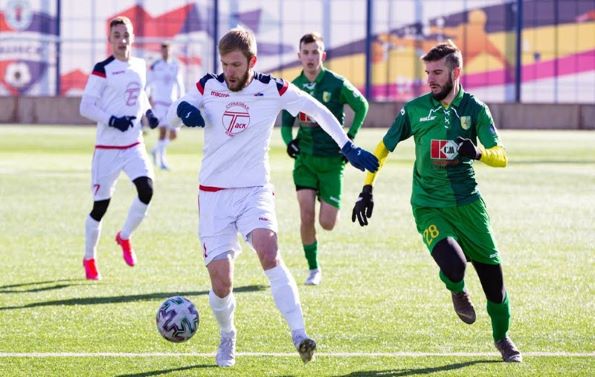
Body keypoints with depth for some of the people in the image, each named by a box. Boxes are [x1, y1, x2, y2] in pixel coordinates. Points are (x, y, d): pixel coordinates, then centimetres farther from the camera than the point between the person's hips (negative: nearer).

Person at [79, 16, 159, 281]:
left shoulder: (140, 66, 8)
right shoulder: (103, 70, -11)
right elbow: (86, 107, -12)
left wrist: (149, 112, 6)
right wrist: (113, 121, -24)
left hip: (134, 145, 5)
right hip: (107, 147, -5)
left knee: (146, 189, -16)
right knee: (101, 204, 0)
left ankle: (124, 237, 10)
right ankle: (89, 259, 19)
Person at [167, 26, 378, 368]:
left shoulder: (273, 90, -4)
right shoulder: (208, 86, 0)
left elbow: (316, 109, 8)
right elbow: (171, 118, 7)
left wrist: (348, 148, 6)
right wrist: (183, 110, -18)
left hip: (255, 191, -1)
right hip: (213, 195, 2)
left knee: (268, 252, -31)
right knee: (221, 282, -6)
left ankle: (299, 335, -32)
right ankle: (227, 337, 25)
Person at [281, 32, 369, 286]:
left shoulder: (336, 84, -8)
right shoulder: (293, 87, 2)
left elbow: (362, 106, 3)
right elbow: (286, 123, 12)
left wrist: (350, 138, -4)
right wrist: (289, 141, -8)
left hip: (331, 159, -2)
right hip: (305, 158, 2)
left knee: (327, 223, -5)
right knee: (306, 216, -11)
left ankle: (332, 204, 32)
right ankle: (313, 268, 6)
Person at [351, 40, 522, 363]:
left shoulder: (475, 109, -1)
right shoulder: (415, 109, -1)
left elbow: (501, 157, -7)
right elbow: (383, 148, 7)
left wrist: (477, 151, -29)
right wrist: (367, 189, 0)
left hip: (467, 203, 1)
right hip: (428, 206, -1)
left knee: (492, 272, 3)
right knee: (453, 265, -25)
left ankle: (502, 337, 30)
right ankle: (457, 292, 15)